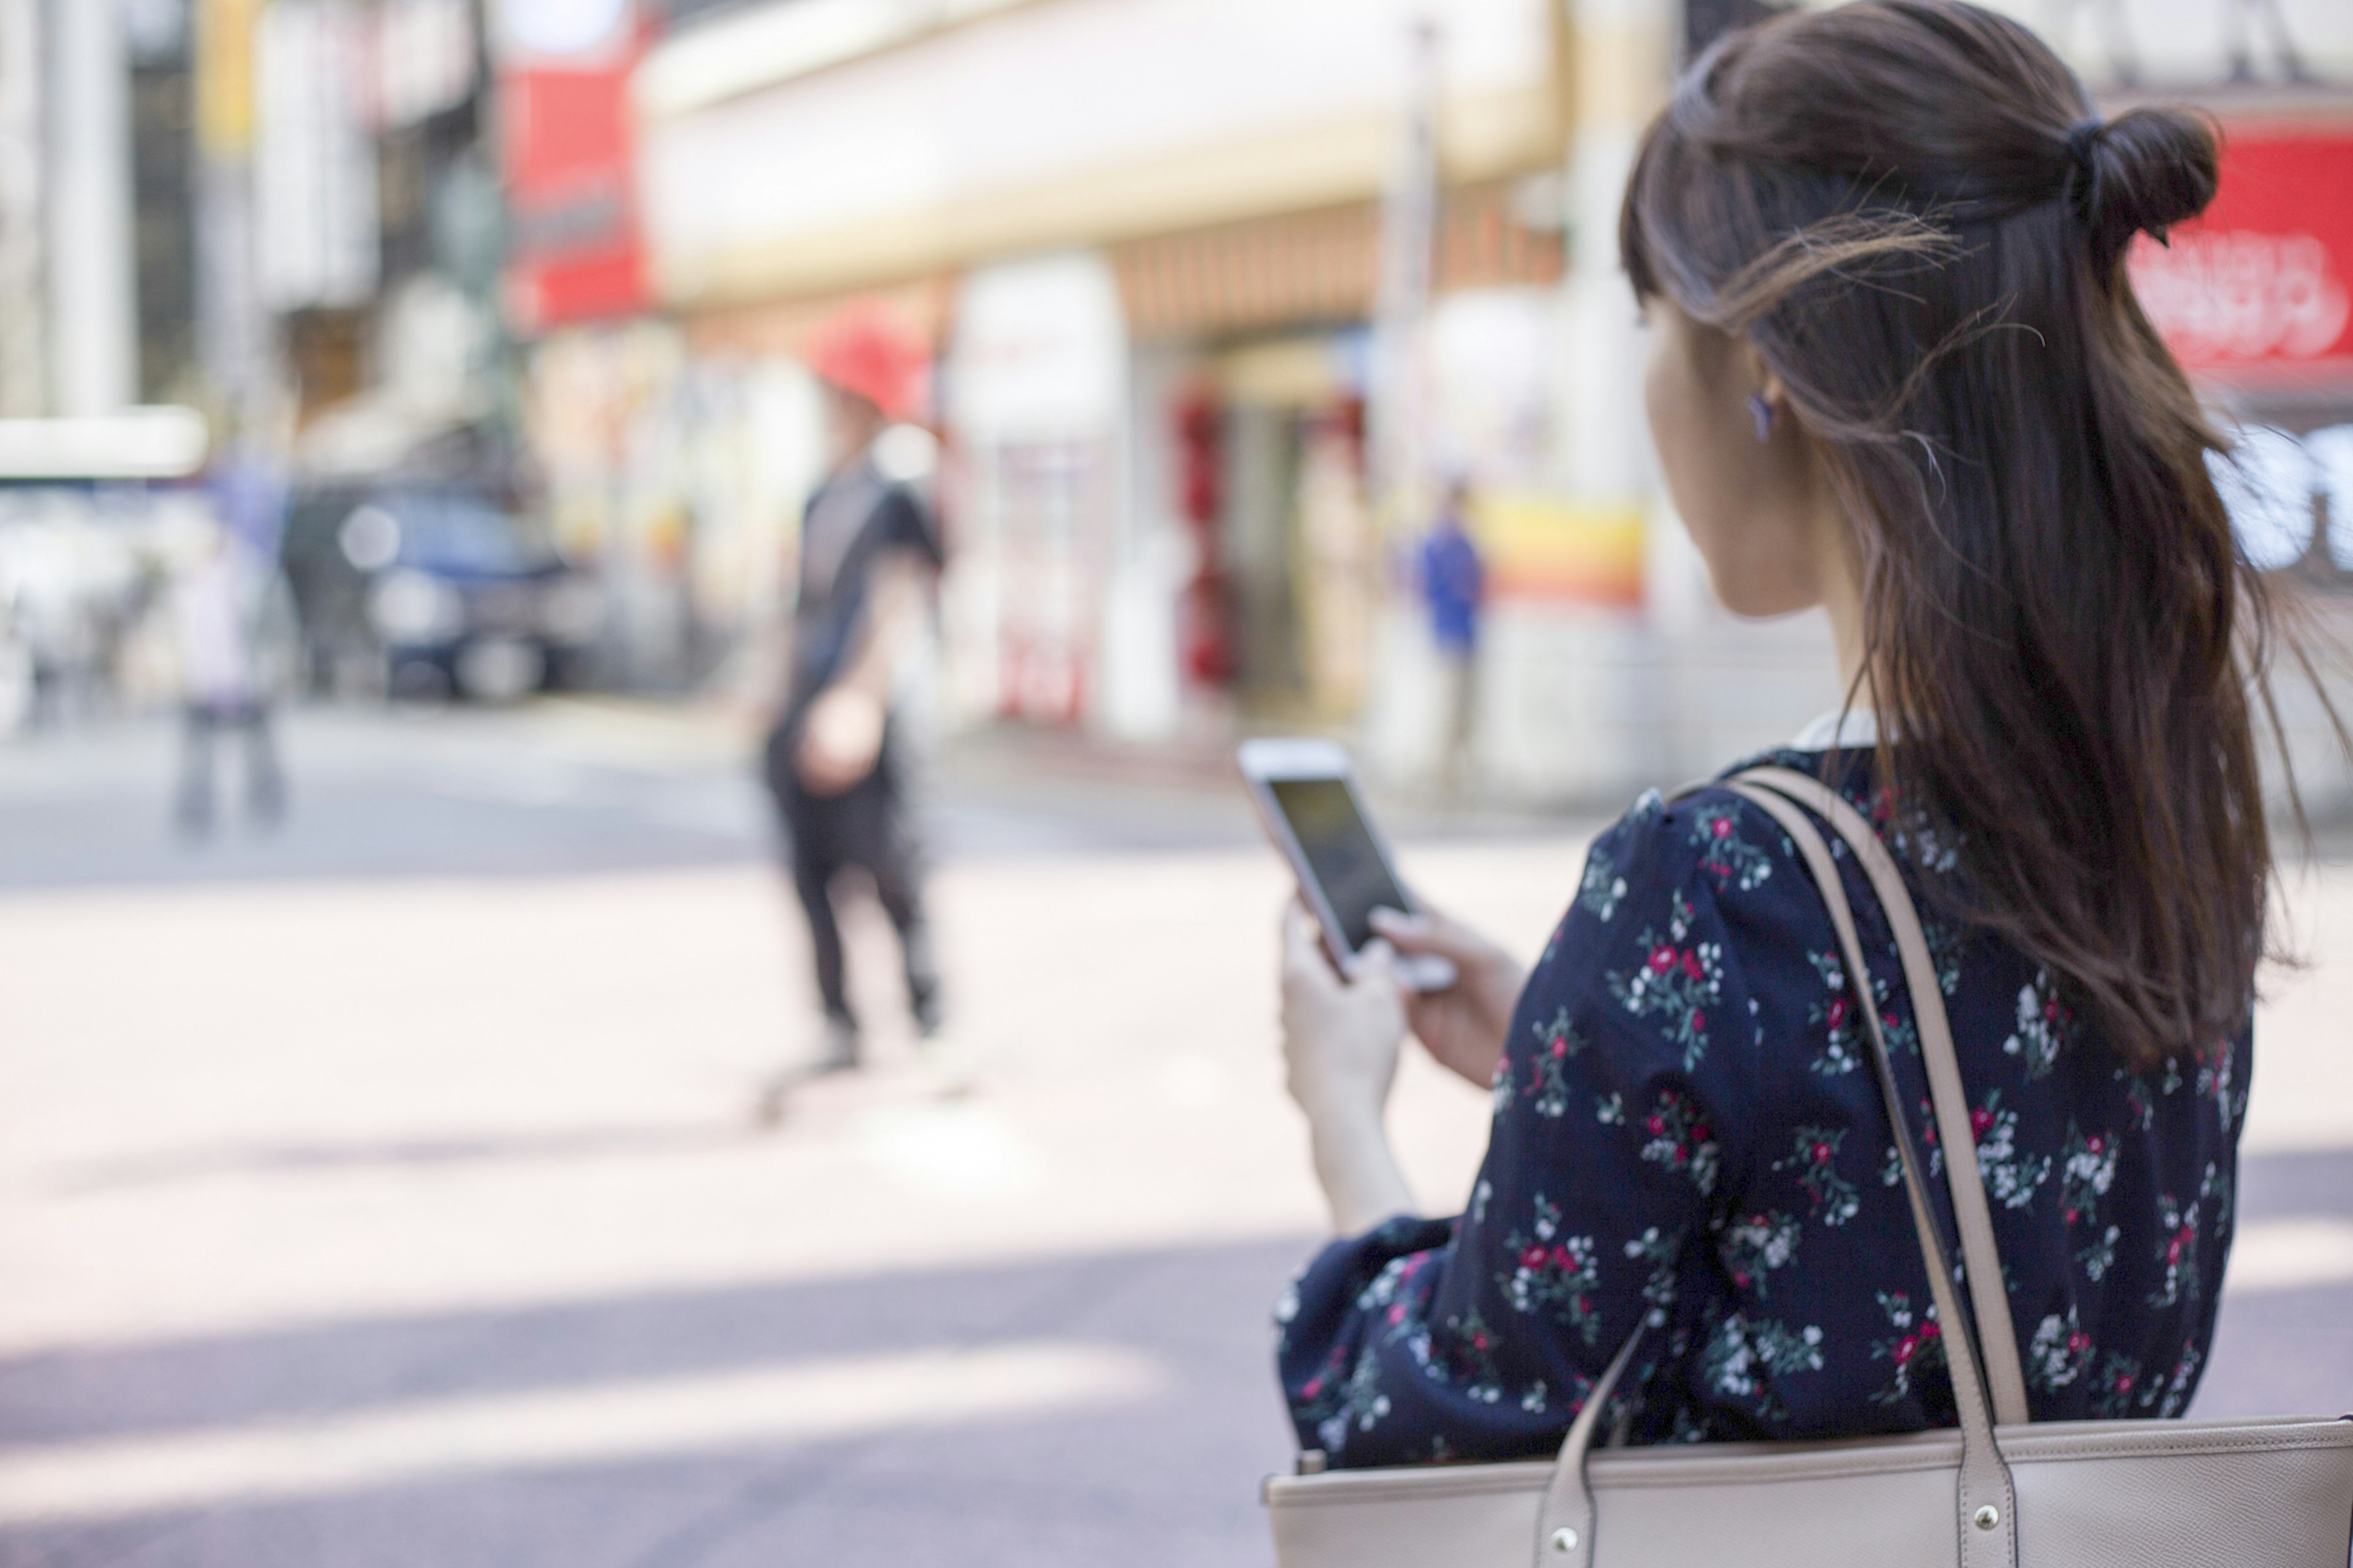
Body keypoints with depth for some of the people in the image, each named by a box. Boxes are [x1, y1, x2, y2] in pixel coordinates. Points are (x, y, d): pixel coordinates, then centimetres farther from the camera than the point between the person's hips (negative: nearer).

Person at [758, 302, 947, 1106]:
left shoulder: (900, 497, -9)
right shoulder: (824, 498, 15)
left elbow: (902, 607, -16)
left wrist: (859, 697, -25)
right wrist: (778, 696, 23)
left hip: (865, 717, -8)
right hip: (805, 715, 8)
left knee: (892, 874, -4)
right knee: (812, 879, 8)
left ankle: (931, 1032, 4)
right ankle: (840, 1034, 16)